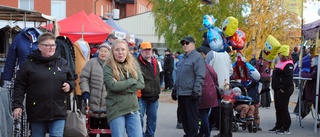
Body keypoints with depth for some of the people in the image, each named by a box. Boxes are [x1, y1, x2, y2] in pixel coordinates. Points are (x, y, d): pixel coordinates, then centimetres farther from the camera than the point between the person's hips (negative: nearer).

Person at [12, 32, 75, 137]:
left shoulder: (62, 63, 9)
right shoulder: (29, 64, -1)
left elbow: (71, 80, 21)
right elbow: (19, 86, -2)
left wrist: (69, 86, -1)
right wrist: (17, 105, -10)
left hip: (58, 111, 2)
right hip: (37, 112, -1)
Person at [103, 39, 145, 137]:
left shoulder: (133, 65, 7)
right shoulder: (108, 68, -5)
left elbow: (141, 84, -2)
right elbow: (113, 86, -19)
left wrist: (121, 87, -13)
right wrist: (132, 81, -9)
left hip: (133, 108, 4)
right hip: (116, 109, -4)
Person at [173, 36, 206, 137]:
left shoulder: (197, 57, -9)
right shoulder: (183, 58, 18)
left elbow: (200, 76, -16)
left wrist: (196, 91, -20)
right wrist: (175, 89, 21)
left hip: (190, 94, -8)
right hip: (181, 93, 9)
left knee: (192, 117, -3)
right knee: (183, 116, 13)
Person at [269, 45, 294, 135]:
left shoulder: (288, 65, -16)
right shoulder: (280, 63, 15)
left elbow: (289, 79, -24)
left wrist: (283, 89, -21)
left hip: (284, 90, -10)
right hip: (277, 90, 10)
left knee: (283, 109, -6)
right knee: (278, 108, 16)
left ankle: (286, 128, 0)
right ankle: (278, 126, 25)